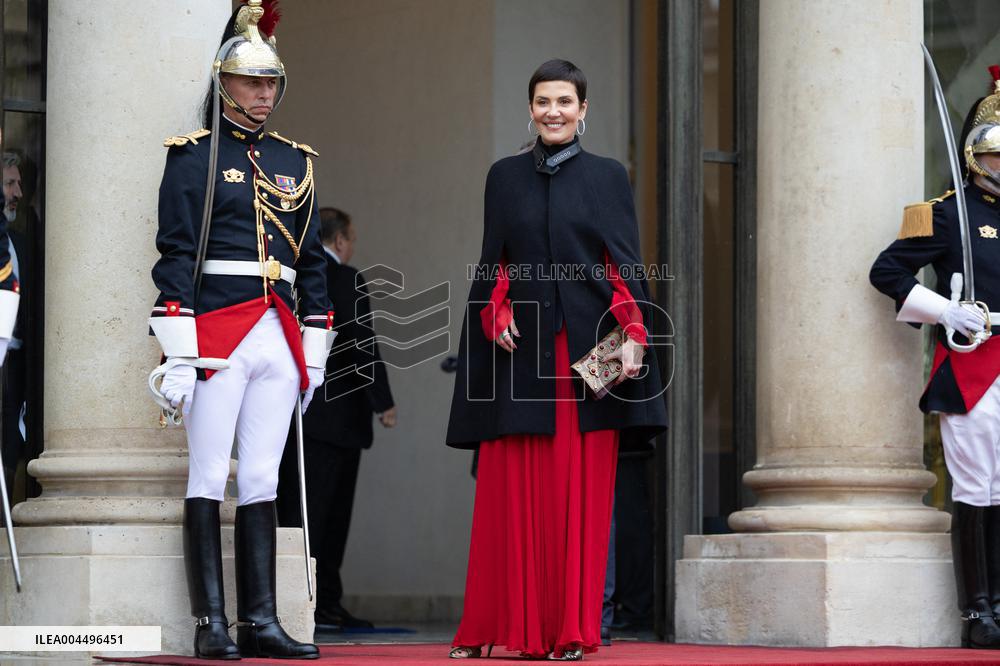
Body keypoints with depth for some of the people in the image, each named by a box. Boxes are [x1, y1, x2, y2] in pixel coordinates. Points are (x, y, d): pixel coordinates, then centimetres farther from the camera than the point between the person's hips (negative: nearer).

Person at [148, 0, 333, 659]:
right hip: (217, 332, -5)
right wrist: (178, 354, -13)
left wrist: (316, 348, 14)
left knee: (263, 482, 6)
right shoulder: (194, 156, 0)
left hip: (280, 338, 5)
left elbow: (312, 259, 19)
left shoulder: (293, 161, 16)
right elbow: (176, 255, -6)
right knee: (209, 479, -2)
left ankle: (262, 622, 7)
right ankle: (212, 624, -2)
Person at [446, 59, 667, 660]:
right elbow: (492, 264, 11)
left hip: (587, 350, -1)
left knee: (582, 492, -2)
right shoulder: (505, 177, 11)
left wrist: (633, 336, -10)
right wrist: (497, 316, -6)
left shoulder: (608, 178, 7)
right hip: (521, 348, 1)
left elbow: (627, 264, 1)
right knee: (514, 492, -1)